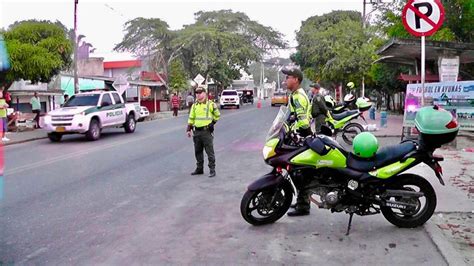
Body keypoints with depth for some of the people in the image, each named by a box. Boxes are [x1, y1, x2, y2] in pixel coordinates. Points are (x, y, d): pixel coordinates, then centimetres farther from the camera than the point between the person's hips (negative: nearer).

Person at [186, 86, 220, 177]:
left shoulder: (211, 104, -2)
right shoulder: (194, 105, 12)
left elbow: (217, 115, 9)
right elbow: (191, 118, 17)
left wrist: (213, 122, 2)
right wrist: (189, 129, 12)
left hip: (207, 131, -5)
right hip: (197, 131, 6)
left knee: (210, 151, -4)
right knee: (198, 151, 13)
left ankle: (212, 169, 2)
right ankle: (199, 168, 25)